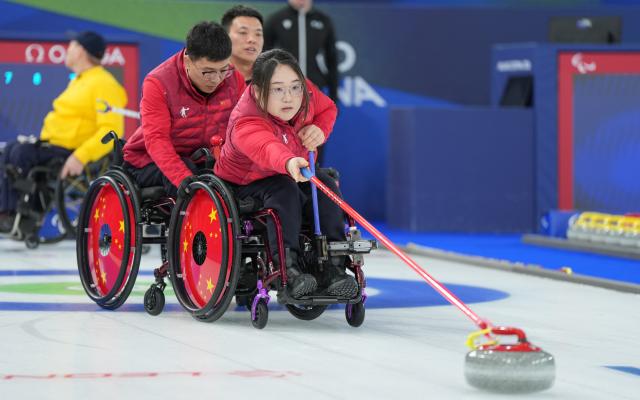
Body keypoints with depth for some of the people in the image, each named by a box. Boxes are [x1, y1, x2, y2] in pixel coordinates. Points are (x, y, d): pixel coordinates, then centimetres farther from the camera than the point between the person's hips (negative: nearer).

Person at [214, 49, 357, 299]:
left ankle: (333, 267, -21)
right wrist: (289, 162, -83)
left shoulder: (305, 95, -18)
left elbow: (327, 108, 5)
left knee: (327, 187, -19)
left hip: (291, 173, 6)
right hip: (245, 183, -6)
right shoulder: (245, 124, -39)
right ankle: (287, 269, -39)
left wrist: (319, 130, -17)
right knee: (284, 191, -34)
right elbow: (265, 147, -62)